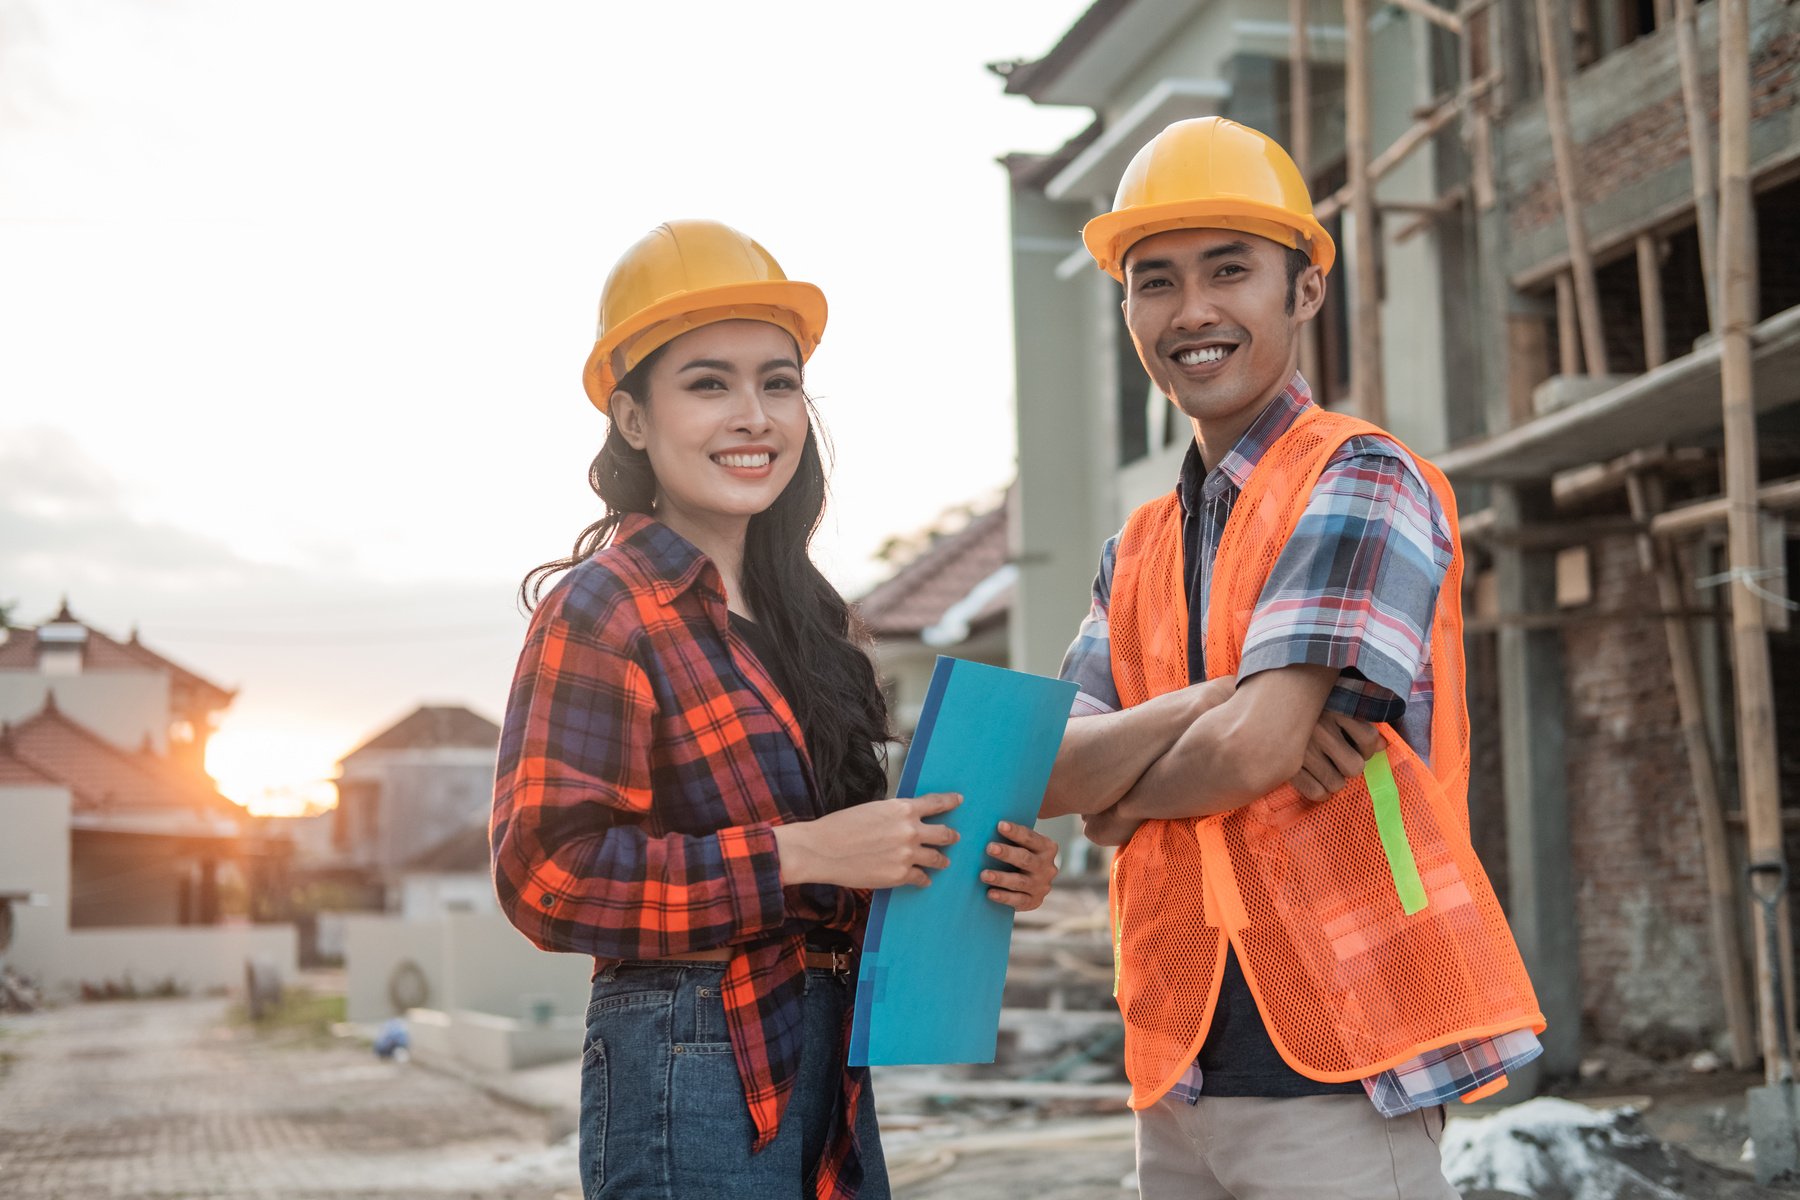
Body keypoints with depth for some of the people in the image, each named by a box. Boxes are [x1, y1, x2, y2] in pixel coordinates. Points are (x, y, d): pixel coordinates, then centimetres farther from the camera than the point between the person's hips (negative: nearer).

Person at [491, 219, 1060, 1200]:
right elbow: (546, 871, -18)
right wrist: (800, 855, -21)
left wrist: (985, 871, 1)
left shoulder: (805, 612, 13)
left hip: (828, 1067, 8)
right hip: (687, 1079, -7)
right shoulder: (601, 608, -11)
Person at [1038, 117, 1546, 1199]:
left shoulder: (1364, 485, -8)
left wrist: (1127, 795, -1)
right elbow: (1047, 771, 1)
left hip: (1336, 1067, -6)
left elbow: (1249, 752, -18)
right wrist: (1203, 708, -15)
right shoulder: (1140, 552, 14)